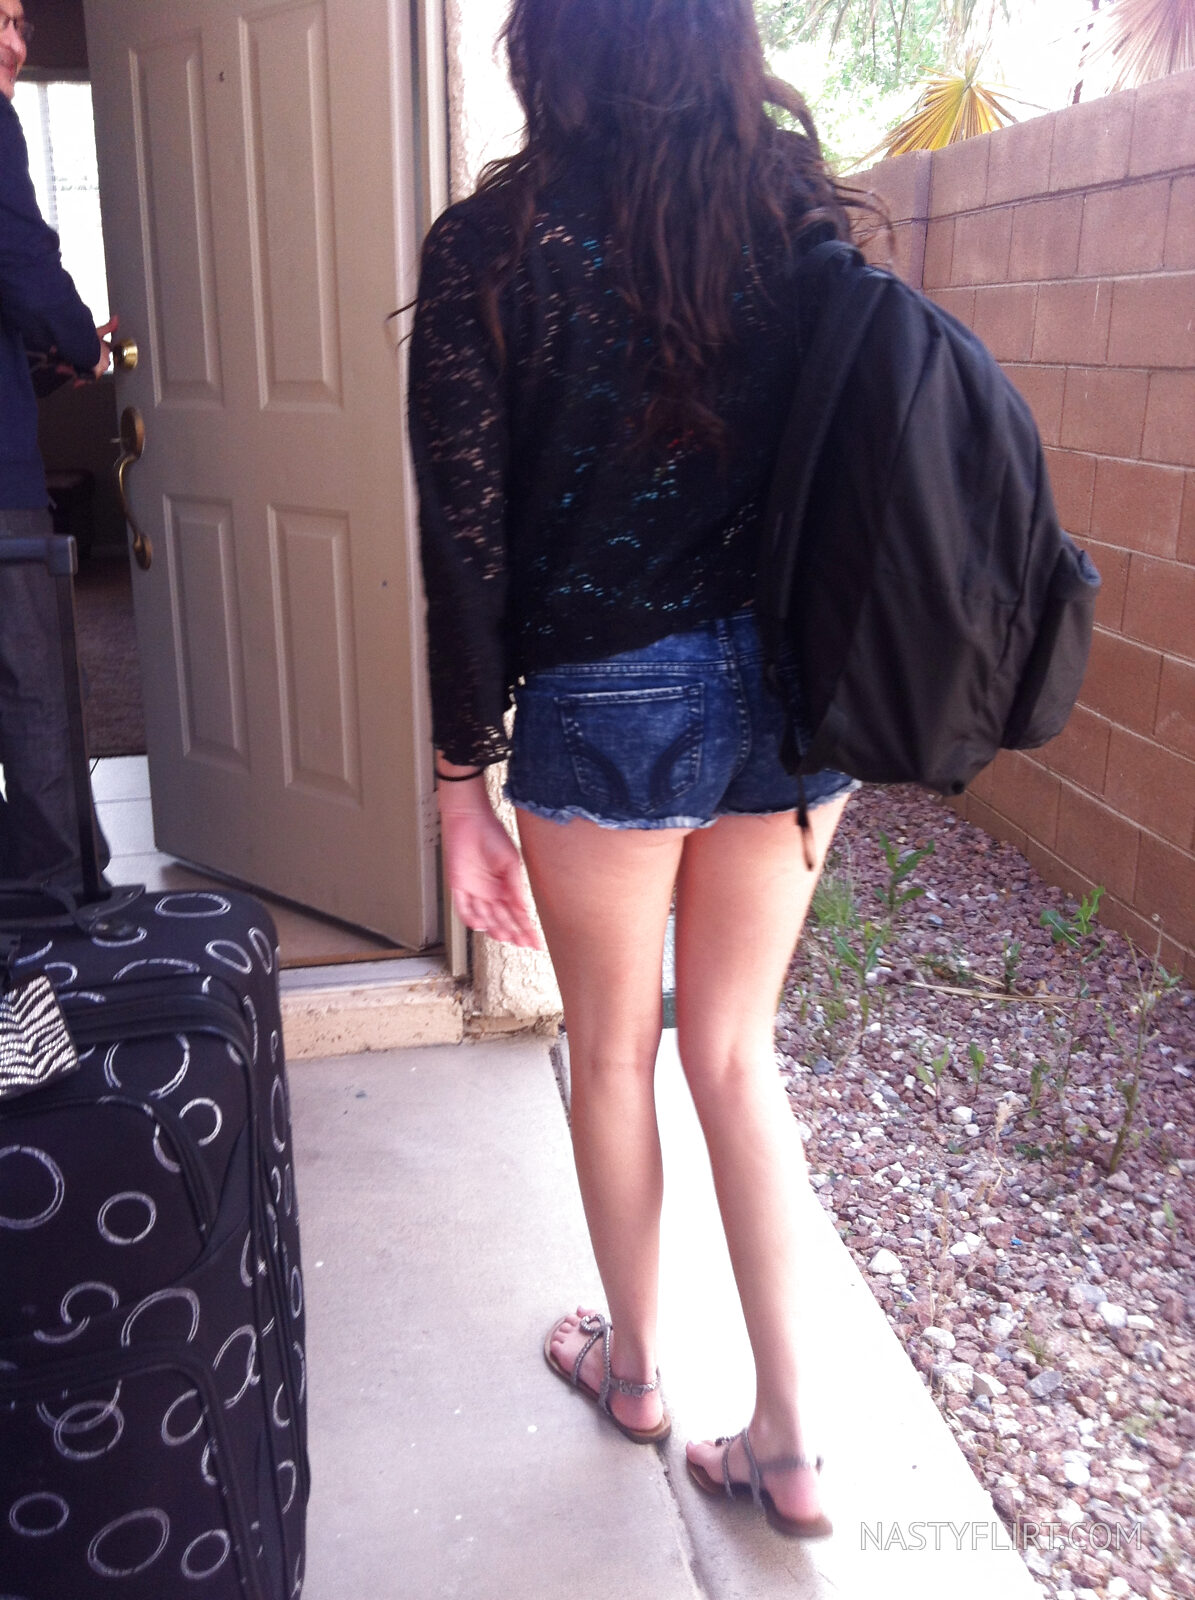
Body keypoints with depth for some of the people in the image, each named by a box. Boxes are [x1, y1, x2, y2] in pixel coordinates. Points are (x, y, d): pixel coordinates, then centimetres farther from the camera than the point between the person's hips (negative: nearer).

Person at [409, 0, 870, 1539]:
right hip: (791, 691, 4)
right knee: (736, 1053, 17)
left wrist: (464, 783, -2)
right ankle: (785, 1438, 27)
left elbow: (466, 545, -9)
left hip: (606, 705, -4)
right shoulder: (803, 219, 3)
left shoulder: (495, 245, -7)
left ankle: (631, 1364, 40)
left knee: (613, 1053, 17)